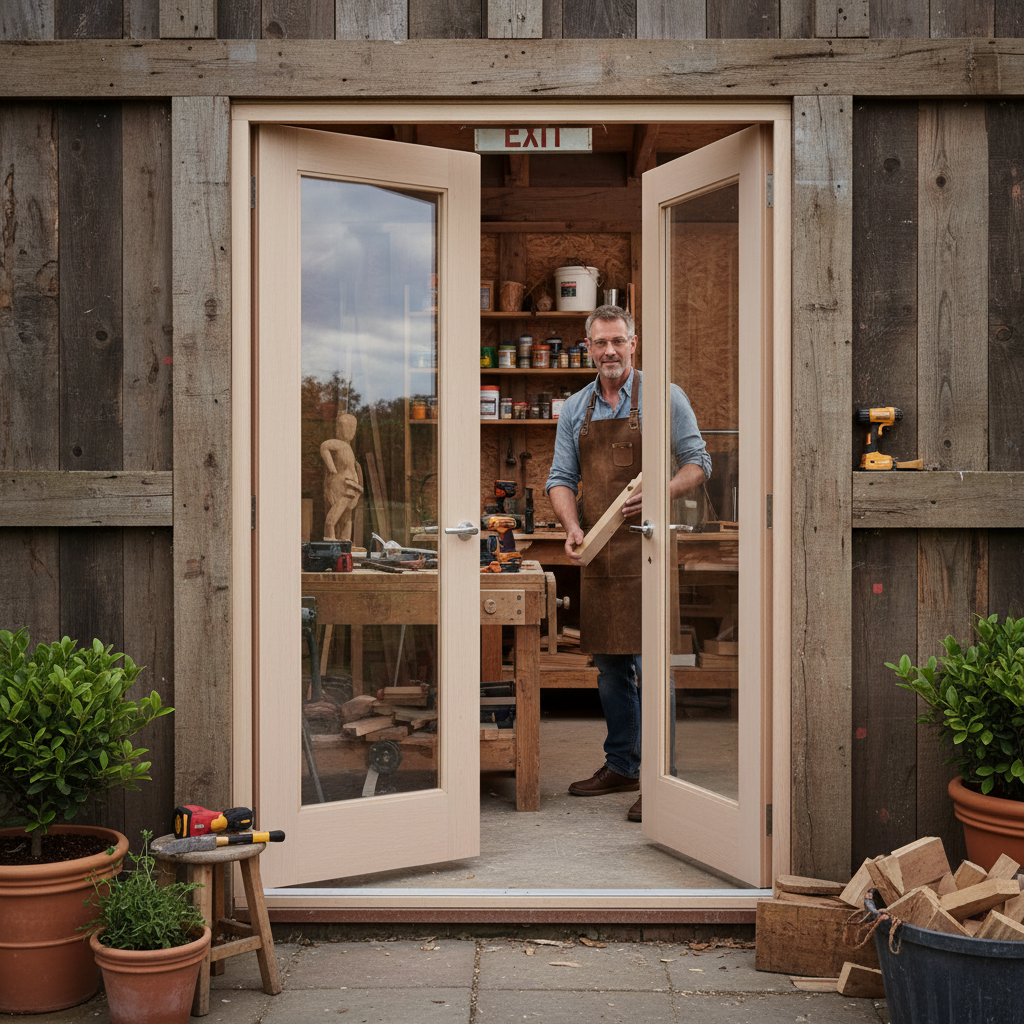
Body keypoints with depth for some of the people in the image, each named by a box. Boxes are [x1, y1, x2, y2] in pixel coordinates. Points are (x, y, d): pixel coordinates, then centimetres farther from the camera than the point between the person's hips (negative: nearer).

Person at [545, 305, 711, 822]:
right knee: (609, 663, 12)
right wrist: (573, 526, -6)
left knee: (649, 662, -7)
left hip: (646, 546, -5)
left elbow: (698, 464, -1)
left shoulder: (663, 397, -1)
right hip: (597, 551, 5)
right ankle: (621, 765, 24)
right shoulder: (575, 408, 13)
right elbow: (561, 478, 13)